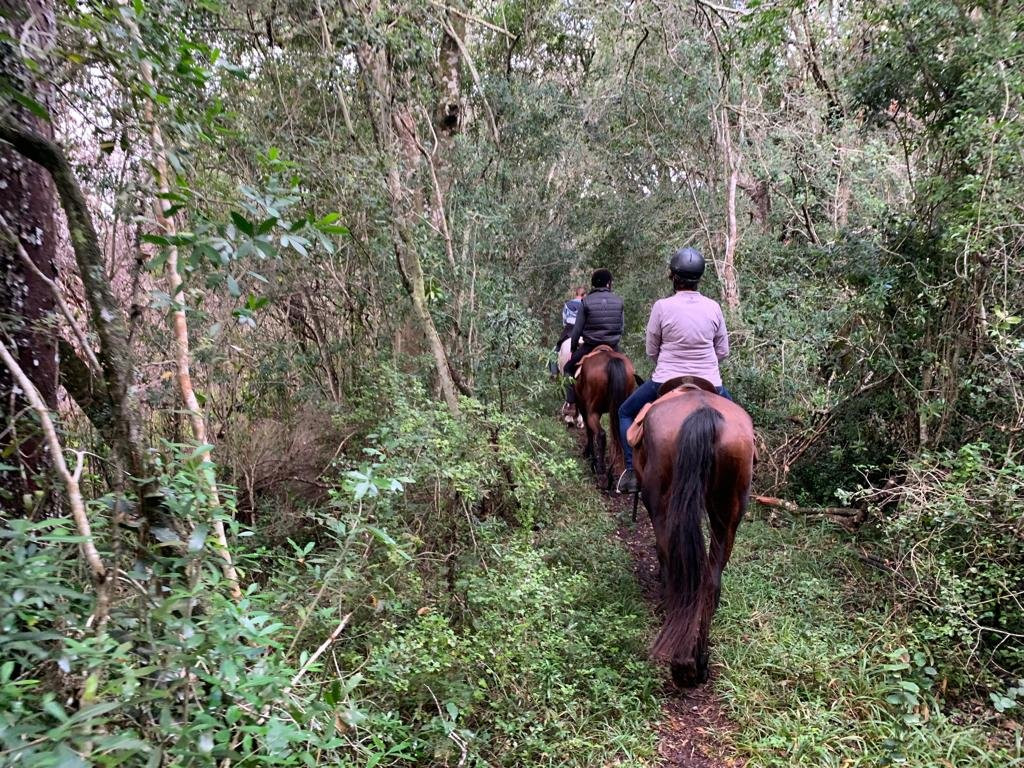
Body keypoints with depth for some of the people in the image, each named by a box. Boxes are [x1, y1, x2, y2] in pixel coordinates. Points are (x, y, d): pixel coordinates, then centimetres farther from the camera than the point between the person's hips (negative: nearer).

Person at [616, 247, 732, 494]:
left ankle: (632, 472, 13)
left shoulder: (662, 307, -10)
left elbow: (651, 351, 0)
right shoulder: (714, 307, -2)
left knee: (625, 412, 21)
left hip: (666, 382, -3)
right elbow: (723, 351, 6)